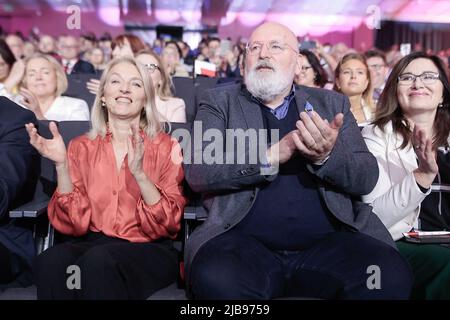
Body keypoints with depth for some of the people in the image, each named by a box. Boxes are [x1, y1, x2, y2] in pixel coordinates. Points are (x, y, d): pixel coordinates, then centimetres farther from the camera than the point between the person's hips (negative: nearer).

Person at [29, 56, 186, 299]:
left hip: (148, 251, -2)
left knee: (97, 262, -33)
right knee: (51, 261, -30)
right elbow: (74, 223, 0)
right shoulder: (81, 147, 9)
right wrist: (61, 164, -13)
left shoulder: (166, 146, 2)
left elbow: (169, 224, -6)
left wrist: (139, 172, -20)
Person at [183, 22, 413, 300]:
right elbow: (197, 171, -4)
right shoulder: (219, 102, 11)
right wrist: (271, 155, -16)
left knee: (392, 275, -26)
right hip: (245, 242, -2)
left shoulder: (332, 103, 15)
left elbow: (367, 176, 6)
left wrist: (327, 157, -16)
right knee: (217, 279, -34)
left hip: (328, 242, 3)